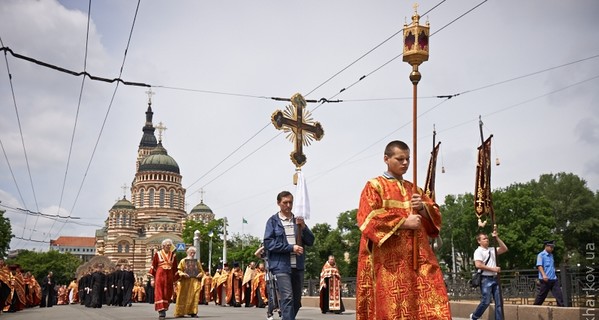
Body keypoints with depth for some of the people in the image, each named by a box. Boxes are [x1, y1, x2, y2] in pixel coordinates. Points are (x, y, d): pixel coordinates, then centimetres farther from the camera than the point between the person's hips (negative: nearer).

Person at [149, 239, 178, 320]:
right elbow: (153, 266, 2)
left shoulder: (173, 255, 9)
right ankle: (161, 312, -13)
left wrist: (175, 280, 10)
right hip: (160, 276, -3)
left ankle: (164, 310, 18)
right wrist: (152, 278, -2)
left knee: (167, 294, 4)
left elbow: (175, 268, 12)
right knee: (159, 293, -9)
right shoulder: (158, 254, 1)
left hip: (169, 277, 3)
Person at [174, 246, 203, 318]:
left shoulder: (197, 262, 14)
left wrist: (200, 274, -3)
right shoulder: (183, 261, 6)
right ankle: (180, 312, 8)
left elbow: (201, 271, 18)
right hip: (185, 282, -2)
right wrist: (183, 274, -16)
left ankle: (193, 312, -3)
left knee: (194, 296, -6)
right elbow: (179, 270, 2)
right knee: (183, 297, 1)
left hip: (195, 282, 2)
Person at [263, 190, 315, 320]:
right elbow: (268, 243, -7)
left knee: (296, 300, 10)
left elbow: (310, 241, 11)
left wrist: (303, 227, -8)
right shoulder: (273, 221, 1)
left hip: (298, 265, 5)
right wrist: (291, 247, -14)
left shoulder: (298, 220, 13)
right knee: (287, 298, -15)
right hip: (281, 265, -5)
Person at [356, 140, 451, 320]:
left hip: (418, 256, 5)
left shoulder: (413, 189, 21)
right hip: (389, 258, -5)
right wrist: (404, 222, -14)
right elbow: (369, 218, -9)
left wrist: (422, 207, -4)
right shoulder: (375, 186, 4)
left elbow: (435, 215, 18)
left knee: (431, 303, -7)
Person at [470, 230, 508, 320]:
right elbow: (478, 265, -16)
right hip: (486, 279, -7)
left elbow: (504, 249, 10)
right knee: (486, 301, -8)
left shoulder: (492, 250, 16)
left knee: (499, 301, 2)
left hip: (494, 279, 7)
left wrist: (497, 238, 3)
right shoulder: (478, 251, -5)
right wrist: (493, 269, -14)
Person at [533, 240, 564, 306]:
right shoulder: (541, 255, -5)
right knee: (542, 295, -1)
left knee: (558, 293, -3)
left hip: (553, 279, 7)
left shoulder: (551, 255, 18)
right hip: (545, 279, -7)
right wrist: (544, 275, -28)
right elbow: (539, 266, -15)